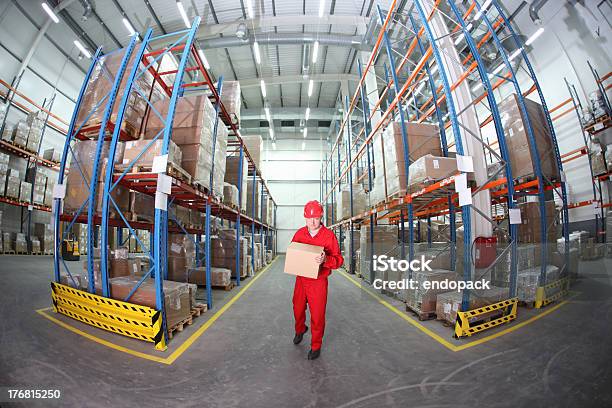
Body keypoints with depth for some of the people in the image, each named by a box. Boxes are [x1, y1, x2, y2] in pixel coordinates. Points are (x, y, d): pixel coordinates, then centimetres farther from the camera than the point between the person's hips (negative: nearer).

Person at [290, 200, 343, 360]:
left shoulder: (329, 235, -12)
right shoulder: (299, 233, -1)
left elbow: (339, 260, -12)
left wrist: (325, 260, -31)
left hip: (318, 282, -4)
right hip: (300, 279, 4)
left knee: (317, 315, 5)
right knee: (298, 309, 21)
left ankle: (316, 346, 28)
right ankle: (300, 330, 52)